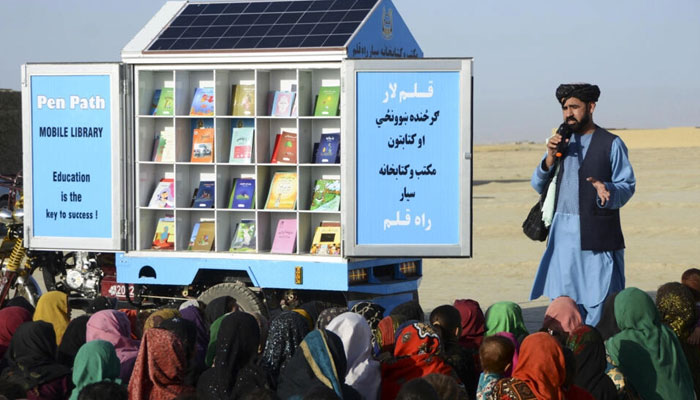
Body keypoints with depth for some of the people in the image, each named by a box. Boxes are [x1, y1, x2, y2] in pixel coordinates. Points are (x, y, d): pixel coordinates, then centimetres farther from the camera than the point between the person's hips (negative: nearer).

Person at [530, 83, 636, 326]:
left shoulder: (611, 144, 0)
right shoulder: (561, 142, 15)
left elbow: (627, 185, -4)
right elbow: (538, 185, 13)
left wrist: (607, 191, -25)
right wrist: (550, 159, -4)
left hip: (598, 236, -5)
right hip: (562, 234, 5)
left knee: (598, 304, -4)